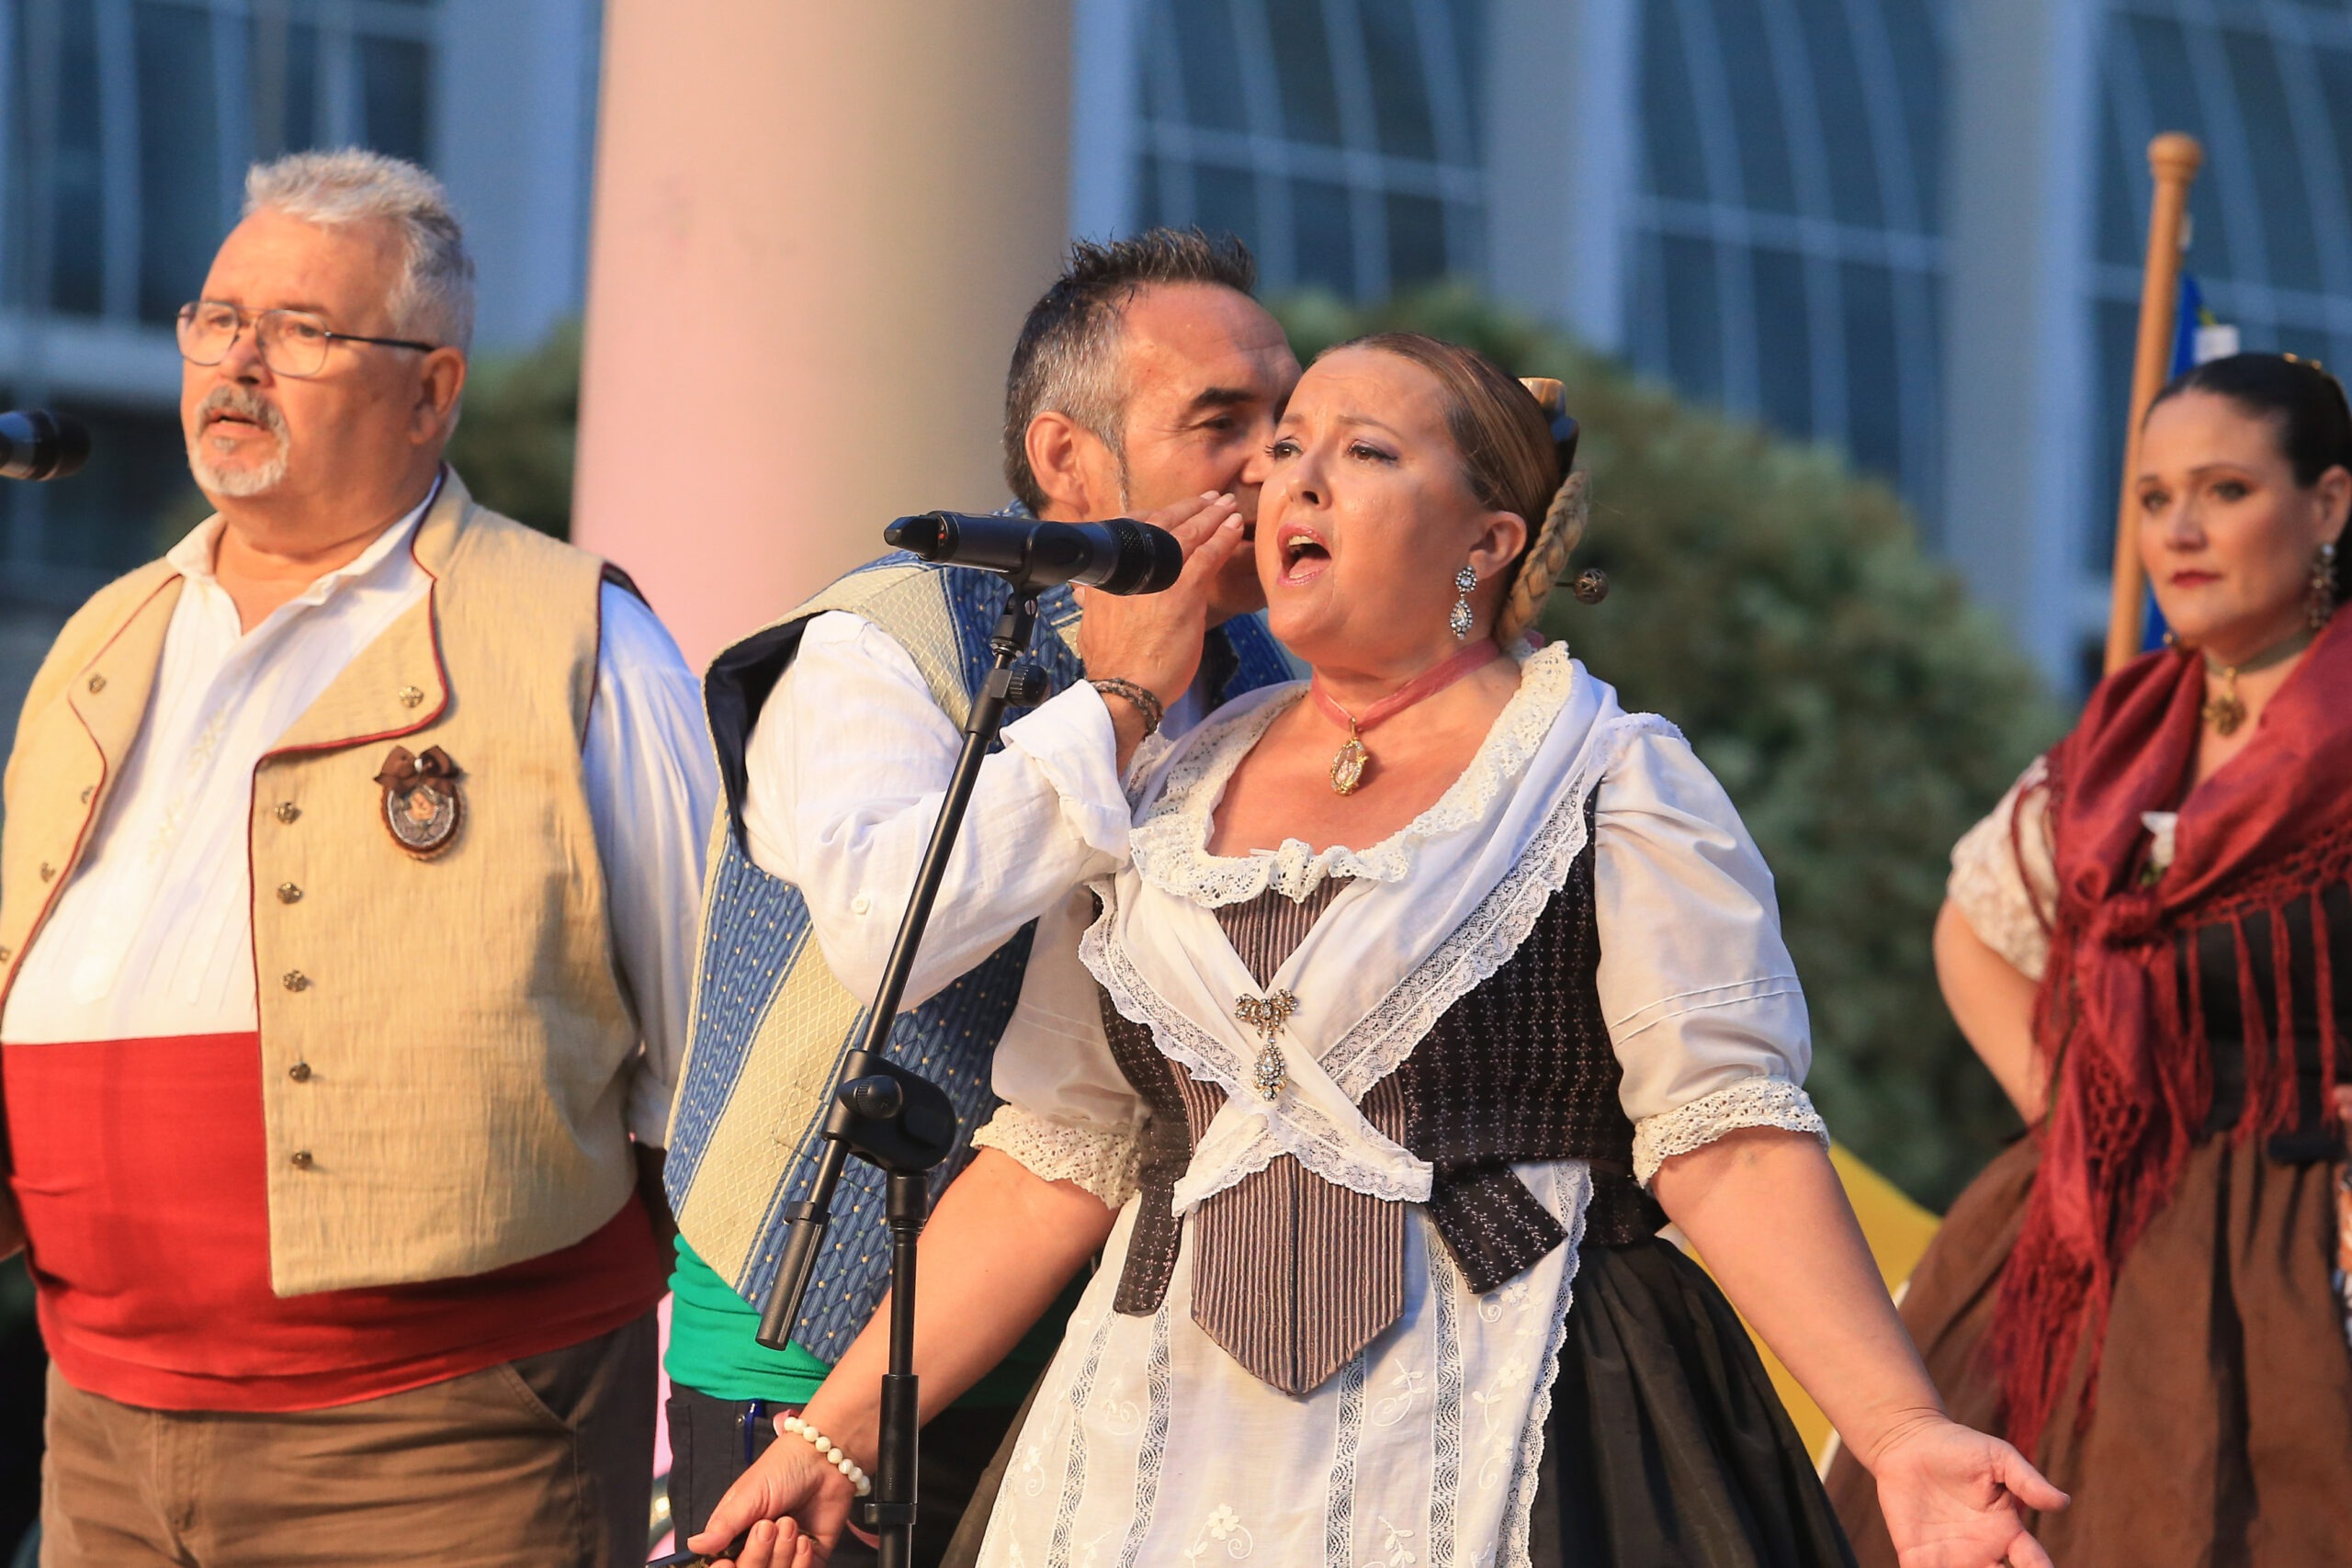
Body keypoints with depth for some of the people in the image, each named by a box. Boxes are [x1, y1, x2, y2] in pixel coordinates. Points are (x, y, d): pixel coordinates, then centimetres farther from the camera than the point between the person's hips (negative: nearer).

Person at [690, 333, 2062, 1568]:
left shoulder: (1612, 785, -1)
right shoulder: (1168, 800, 13)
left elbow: (1726, 1138, -10)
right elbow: (1055, 1159, 15)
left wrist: (1899, 1431, -22)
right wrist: (834, 1433, 11)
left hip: (1499, 1456, -4)